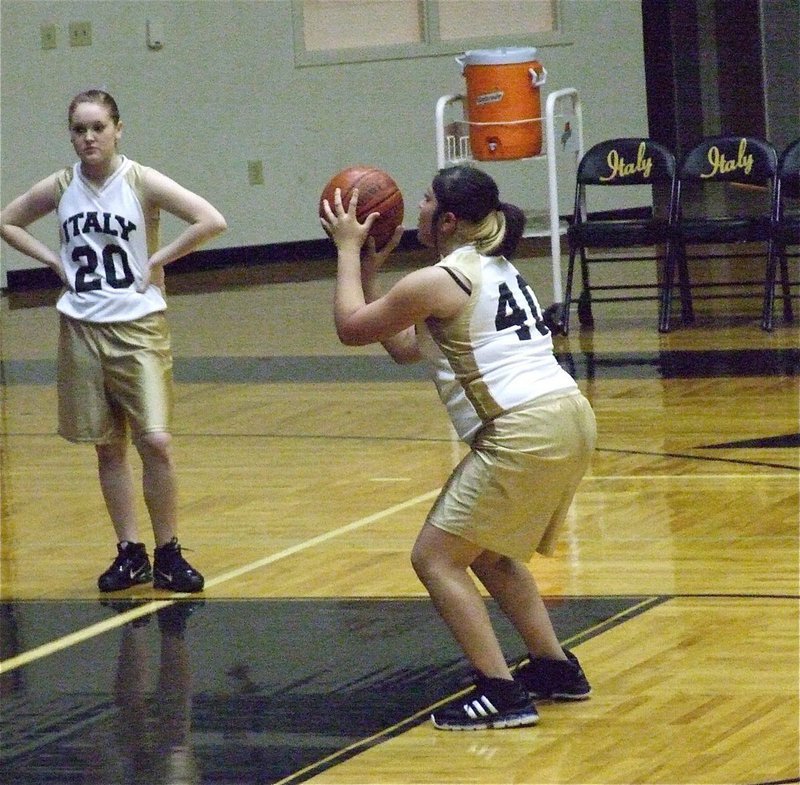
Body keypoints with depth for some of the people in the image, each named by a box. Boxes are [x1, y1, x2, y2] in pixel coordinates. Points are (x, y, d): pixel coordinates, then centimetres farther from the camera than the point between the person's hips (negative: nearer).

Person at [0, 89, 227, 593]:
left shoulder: (141, 182, -8)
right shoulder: (61, 187, 2)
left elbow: (212, 221, -16)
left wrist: (158, 260, -14)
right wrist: (53, 260, 4)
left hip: (138, 327, -3)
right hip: (82, 329, 3)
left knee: (155, 442, -11)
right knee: (109, 447, 8)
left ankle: (168, 556, 1)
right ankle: (130, 554, 17)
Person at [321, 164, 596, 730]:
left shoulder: (438, 281, -7)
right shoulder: (495, 269, 21)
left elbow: (351, 326, 4)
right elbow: (405, 348, 27)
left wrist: (349, 249, 14)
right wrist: (371, 270, 29)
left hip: (523, 433, -9)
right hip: (570, 421, 9)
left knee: (436, 558, -1)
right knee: (487, 553, 26)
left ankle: (502, 694, -8)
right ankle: (557, 669, 28)